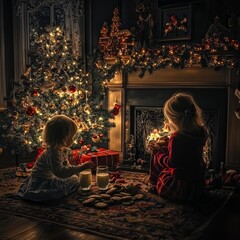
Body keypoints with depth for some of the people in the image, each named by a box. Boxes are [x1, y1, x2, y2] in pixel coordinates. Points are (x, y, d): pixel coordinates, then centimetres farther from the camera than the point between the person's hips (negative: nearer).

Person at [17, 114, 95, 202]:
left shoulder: (63, 149, -3)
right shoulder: (53, 153, -33)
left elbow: (65, 164, 13)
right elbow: (60, 171, -41)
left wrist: (75, 169, -5)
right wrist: (81, 167, -43)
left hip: (51, 178, 9)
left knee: (74, 179, 8)